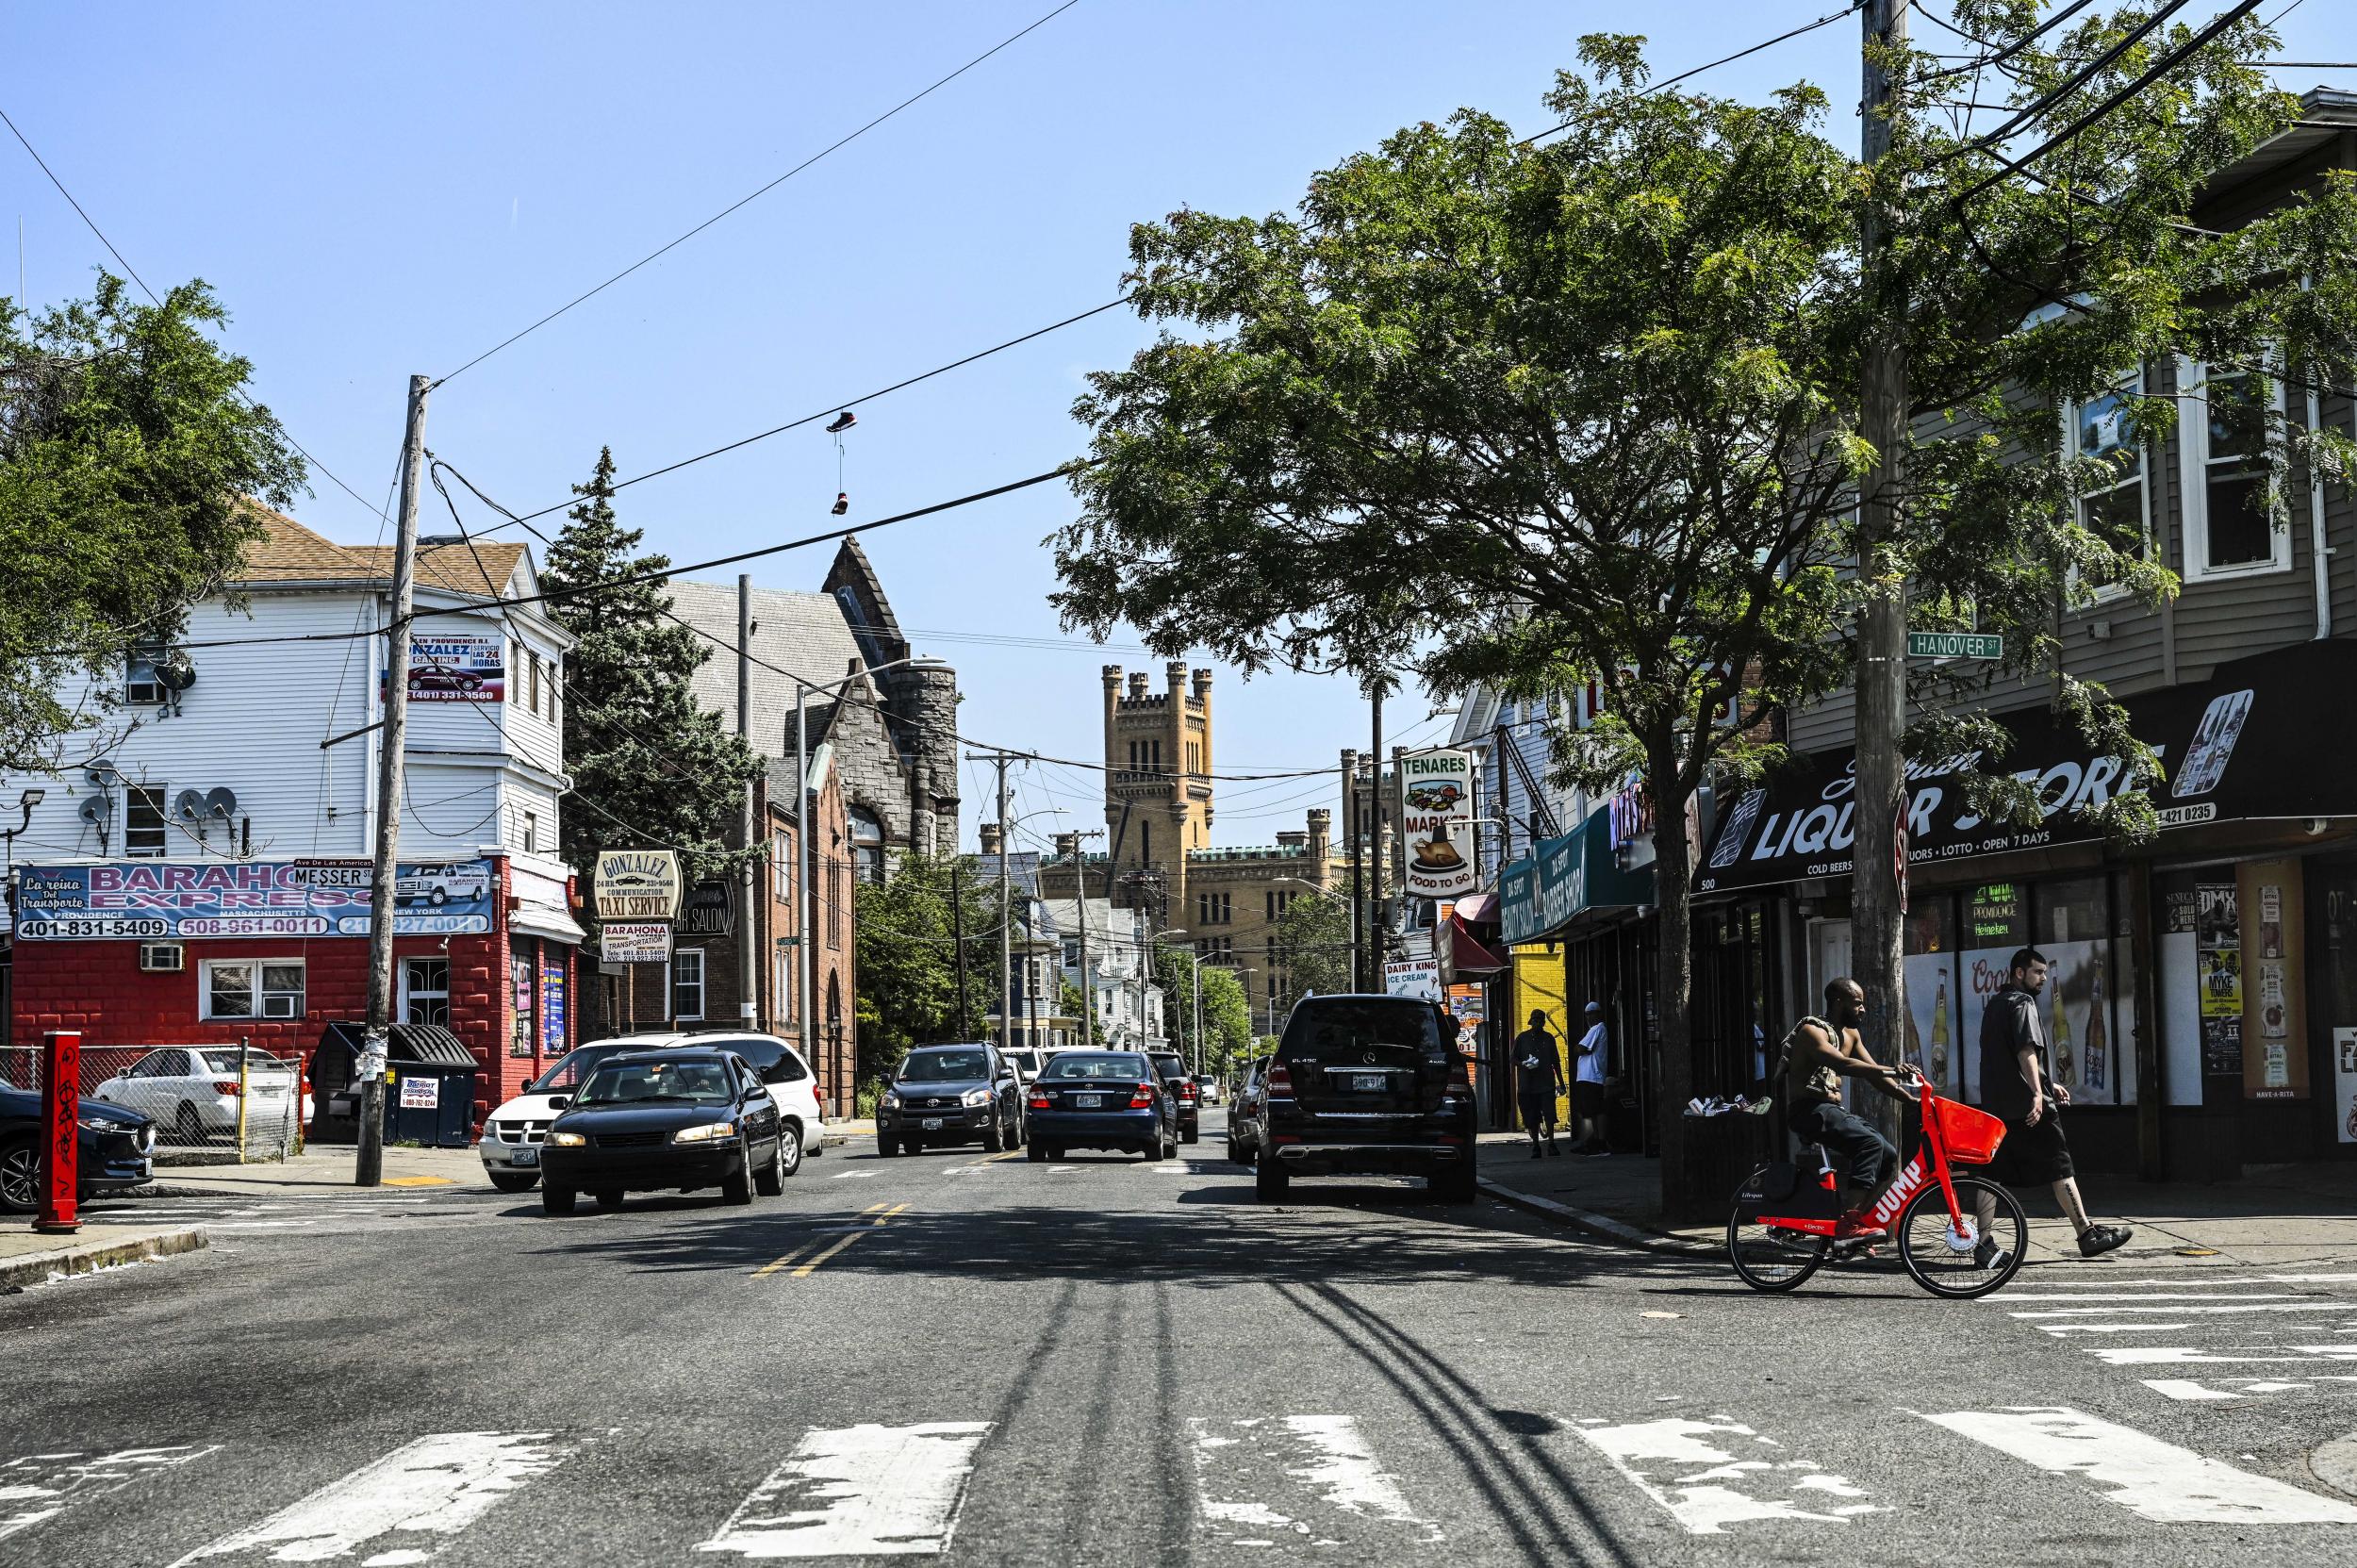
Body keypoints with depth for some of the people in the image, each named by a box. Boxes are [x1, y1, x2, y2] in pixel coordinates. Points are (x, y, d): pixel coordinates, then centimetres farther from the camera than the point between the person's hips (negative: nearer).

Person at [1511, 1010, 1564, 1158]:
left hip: (1546, 1083, 0)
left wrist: (1561, 1082, 14)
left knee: (1549, 1115, -9)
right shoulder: (1522, 1038, 7)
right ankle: (1535, 1146, 10)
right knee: (1531, 1118, 2)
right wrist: (1524, 1064, -14)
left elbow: (1555, 1061, 16)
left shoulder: (1548, 1038, 12)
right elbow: (1514, 1059, 7)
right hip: (1527, 1084, 0)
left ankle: (1551, 1144, -5)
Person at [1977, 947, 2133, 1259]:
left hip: (1995, 1104, 9)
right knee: (2060, 1169, -5)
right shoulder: (2022, 1004, -8)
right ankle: (2087, 1234, -5)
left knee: (1993, 1175, 8)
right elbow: (2026, 1051, -24)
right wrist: (2038, 1092, -33)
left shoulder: (1995, 1005, 22)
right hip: (2027, 1105, -9)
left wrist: (2048, 1084, 33)